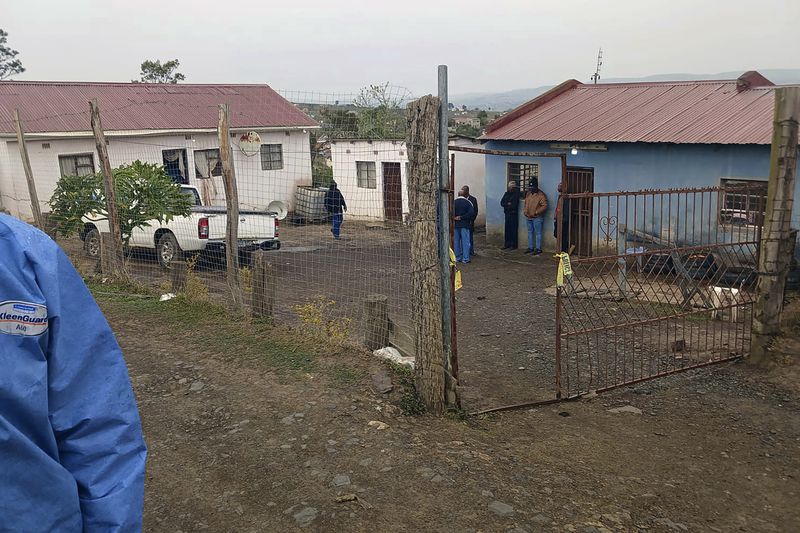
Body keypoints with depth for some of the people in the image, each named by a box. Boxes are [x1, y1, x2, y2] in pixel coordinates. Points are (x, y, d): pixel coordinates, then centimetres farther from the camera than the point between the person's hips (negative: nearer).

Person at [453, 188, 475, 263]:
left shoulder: (454, 202, 0)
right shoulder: (468, 202, -5)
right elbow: (471, 213, -15)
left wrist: (454, 218, 3)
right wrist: (462, 217, -10)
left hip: (455, 225, 3)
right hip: (464, 225, -3)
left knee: (456, 242, 10)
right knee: (465, 242, 2)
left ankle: (457, 258, 14)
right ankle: (465, 258, 1)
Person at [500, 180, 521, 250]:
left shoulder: (516, 194, -6)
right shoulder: (507, 193, 13)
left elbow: (514, 205, -13)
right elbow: (501, 203, 7)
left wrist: (506, 205, 0)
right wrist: (508, 204, -10)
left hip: (513, 214, -6)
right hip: (507, 213, 6)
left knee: (513, 230, -4)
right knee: (507, 229, 8)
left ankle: (513, 245, 1)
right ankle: (507, 244, 15)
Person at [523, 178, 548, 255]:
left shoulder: (541, 195, -10)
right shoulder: (528, 194, 12)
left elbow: (544, 206, -16)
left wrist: (536, 212, -20)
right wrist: (524, 210, 7)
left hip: (537, 218, -7)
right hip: (528, 217, 8)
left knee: (538, 233, -3)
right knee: (530, 233, 13)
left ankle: (538, 249, 0)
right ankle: (530, 248, 22)